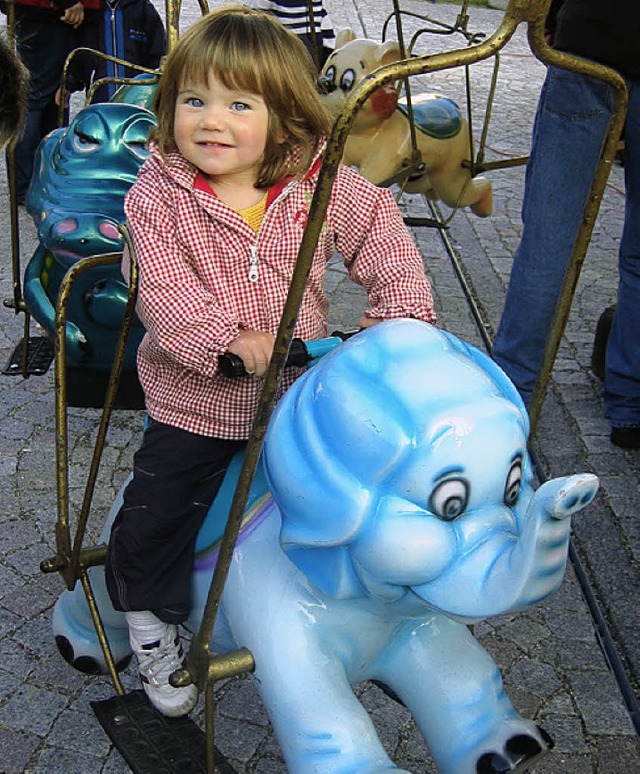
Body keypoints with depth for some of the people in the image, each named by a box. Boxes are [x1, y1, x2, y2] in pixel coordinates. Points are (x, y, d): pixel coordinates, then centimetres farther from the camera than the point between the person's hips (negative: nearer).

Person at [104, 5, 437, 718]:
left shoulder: (325, 188, -10)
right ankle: (152, 621, 32)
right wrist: (228, 338, -35)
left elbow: (385, 242, 3)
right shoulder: (157, 194, -15)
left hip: (298, 389, 2)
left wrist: (401, 312, -9)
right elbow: (164, 291, -23)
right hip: (193, 400, -1)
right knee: (156, 514, 4)